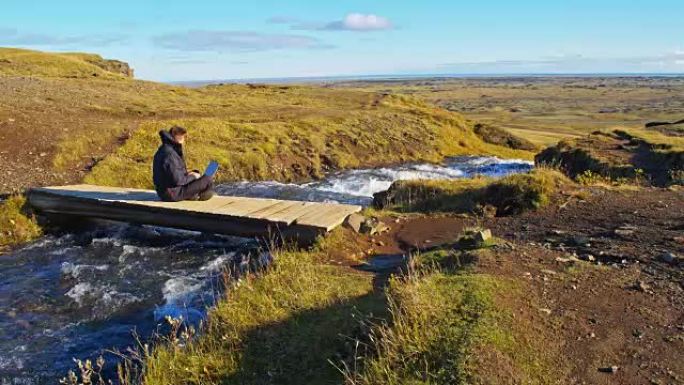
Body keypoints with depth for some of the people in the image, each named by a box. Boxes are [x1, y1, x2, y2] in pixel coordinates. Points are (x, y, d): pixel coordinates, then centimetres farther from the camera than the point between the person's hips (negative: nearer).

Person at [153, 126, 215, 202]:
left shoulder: (163, 150, 9)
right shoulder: (169, 154, -22)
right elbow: (178, 180, -24)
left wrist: (188, 174, 6)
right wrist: (192, 176, -8)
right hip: (173, 194, -11)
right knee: (208, 180, -9)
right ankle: (199, 195, 17)